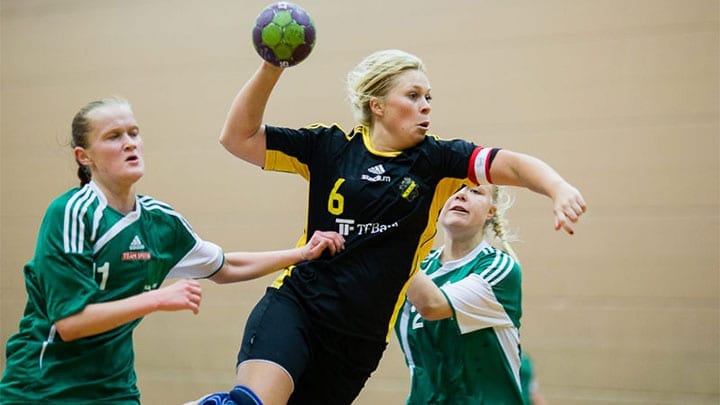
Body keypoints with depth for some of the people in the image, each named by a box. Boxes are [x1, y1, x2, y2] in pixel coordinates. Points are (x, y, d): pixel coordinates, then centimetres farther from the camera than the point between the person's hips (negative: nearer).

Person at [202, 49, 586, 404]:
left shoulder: (437, 159, 2)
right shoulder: (328, 146, 2)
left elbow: (515, 165, -10)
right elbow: (238, 138, 1)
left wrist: (560, 190, -30)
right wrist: (270, 69, -10)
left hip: (360, 339, 2)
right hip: (295, 304, -2)